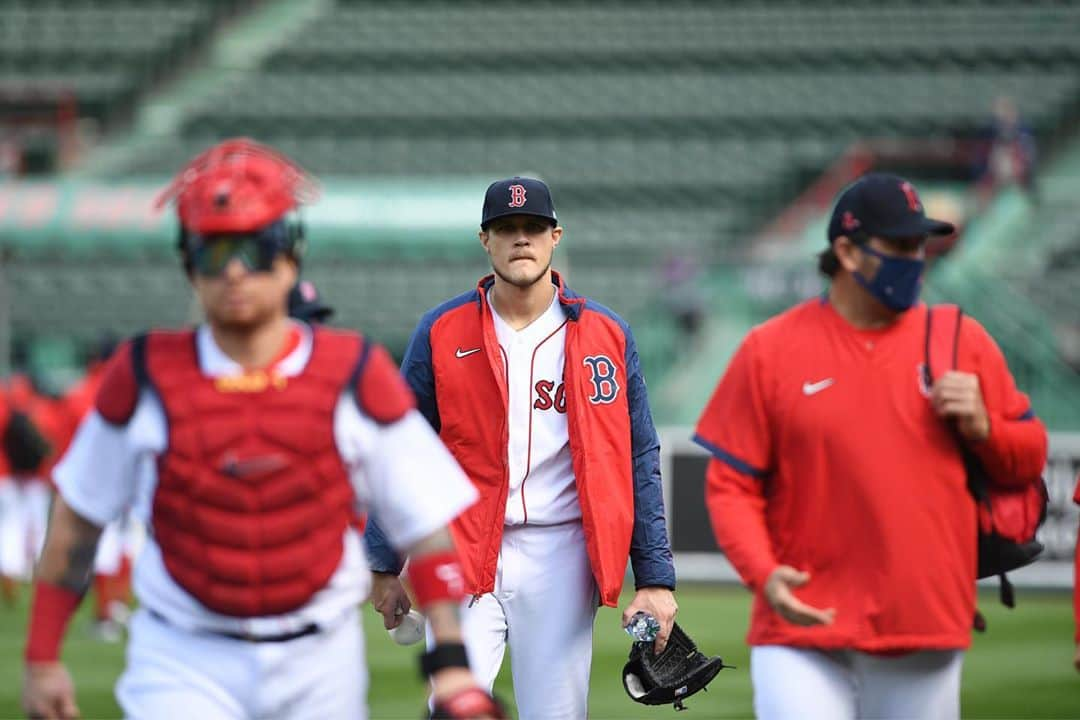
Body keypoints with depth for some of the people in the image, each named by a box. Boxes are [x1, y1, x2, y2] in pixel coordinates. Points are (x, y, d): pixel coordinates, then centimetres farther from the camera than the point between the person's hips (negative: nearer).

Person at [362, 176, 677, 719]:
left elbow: (639, 463, 5)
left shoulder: (606, 336, 4)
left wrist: (655, 578, 0)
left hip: (561, 560, 1)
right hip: (461, 556, -1)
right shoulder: (440, 334, 3)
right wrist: (386, 567, 4)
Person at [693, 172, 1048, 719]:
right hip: (806, 623, -2)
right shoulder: (771, 350, 1)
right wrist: (763, 574, -16)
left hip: (926, 637, 2)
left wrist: (981, 427, -7)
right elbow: (730, 484, 0)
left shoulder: (962, 341, 8)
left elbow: (1028, 460, 15)